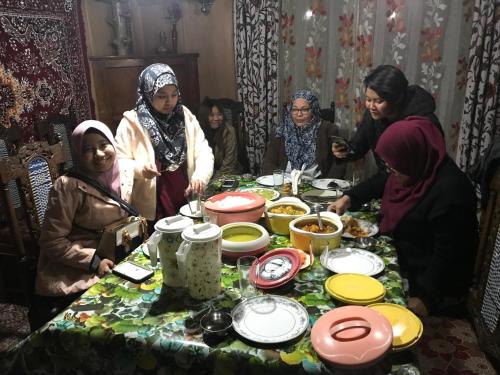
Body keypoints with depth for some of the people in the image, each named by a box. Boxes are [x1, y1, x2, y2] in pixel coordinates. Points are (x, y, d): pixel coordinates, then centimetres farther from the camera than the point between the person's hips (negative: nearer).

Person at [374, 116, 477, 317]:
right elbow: (379, 183, 15)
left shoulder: (450, 192, -31)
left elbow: (446, 256, -26)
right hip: (408, 273, 8)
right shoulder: (417, 172, -5)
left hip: (434, 289, -8)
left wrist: (424, 297, -21)